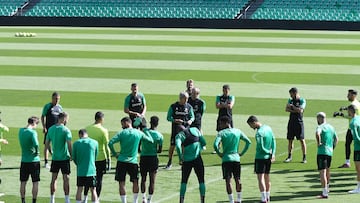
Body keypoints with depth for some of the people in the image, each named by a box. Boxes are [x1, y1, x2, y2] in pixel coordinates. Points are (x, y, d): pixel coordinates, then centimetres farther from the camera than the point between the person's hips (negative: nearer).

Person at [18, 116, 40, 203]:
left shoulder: (21, 130, 2)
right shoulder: (32, 132, -17)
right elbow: (36, 144, -29)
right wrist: (37, 152, -13)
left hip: (24, 160, 5)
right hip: (34, 160, -5)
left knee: (23, 182, 12)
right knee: (35, 183, 4)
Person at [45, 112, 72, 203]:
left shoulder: (51, 129, 3)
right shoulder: (66, 130, -13)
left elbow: (47, 143, 8)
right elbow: (69, 144, -18)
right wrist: (71, 155, -6)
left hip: (55, 158, 5)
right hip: (64, 157, -5)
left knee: (54, 179, 11)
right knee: (66, 179, 1)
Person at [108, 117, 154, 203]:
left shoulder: (122, 133, -3)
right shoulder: (138, 133, 3)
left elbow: (110, 143, -13)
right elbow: (151, 140, 14)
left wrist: (114, 154, -1)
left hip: (122, 161, -2)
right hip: (133, 161, 2)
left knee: (121, 183, 2)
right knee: (135, 182, 13)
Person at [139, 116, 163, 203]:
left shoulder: (144, 131, -7)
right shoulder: (159, 136, -8)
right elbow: (160, 150, -1)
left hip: (143, 157, 1)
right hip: (153, 157, -1)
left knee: (143, 179, 16)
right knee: (152, 181, 5)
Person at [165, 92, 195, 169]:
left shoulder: (189, 107, 3)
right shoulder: (173, 106, -2)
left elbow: (192, 116, 11)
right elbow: (168, 117, 0)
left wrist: (190, 120, -12)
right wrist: (175, 120, -18)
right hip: (175, 129, -1)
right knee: (172, 145, 0)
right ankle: (170, 162, 15)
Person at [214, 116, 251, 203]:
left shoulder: (221, 133, -6)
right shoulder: (238, 131, 7)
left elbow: (215, 145, -19)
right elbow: (248, 142, 6)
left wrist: (219, 153, -4)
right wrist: (242, 153, 10)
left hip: (226, 159, -4)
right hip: (236, 159, 4)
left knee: (228, 181, -1)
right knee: (237, 179, 13)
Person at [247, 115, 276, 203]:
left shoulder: (259, 133, -20)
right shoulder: (268, 128, 5)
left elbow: (260, 147, -21)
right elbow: (273, 141, 6)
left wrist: (269, 153, -4)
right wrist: (273, 154, 2)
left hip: (260, 157, -8)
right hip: (268, 157, 8)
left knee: (260, 178, -6)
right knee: (267, 178, 17)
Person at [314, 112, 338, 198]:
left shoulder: (320, 127, -10)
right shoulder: (331, 127, 15)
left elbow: (317, 133, -32)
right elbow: (336, 139, 24)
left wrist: (318, 143, -20)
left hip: (322, 152, -8)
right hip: (330, 152, 8)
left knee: (322, 172, -10)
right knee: (327, 170, 26)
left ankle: (325, 193, -16)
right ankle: (326, 188, 43)